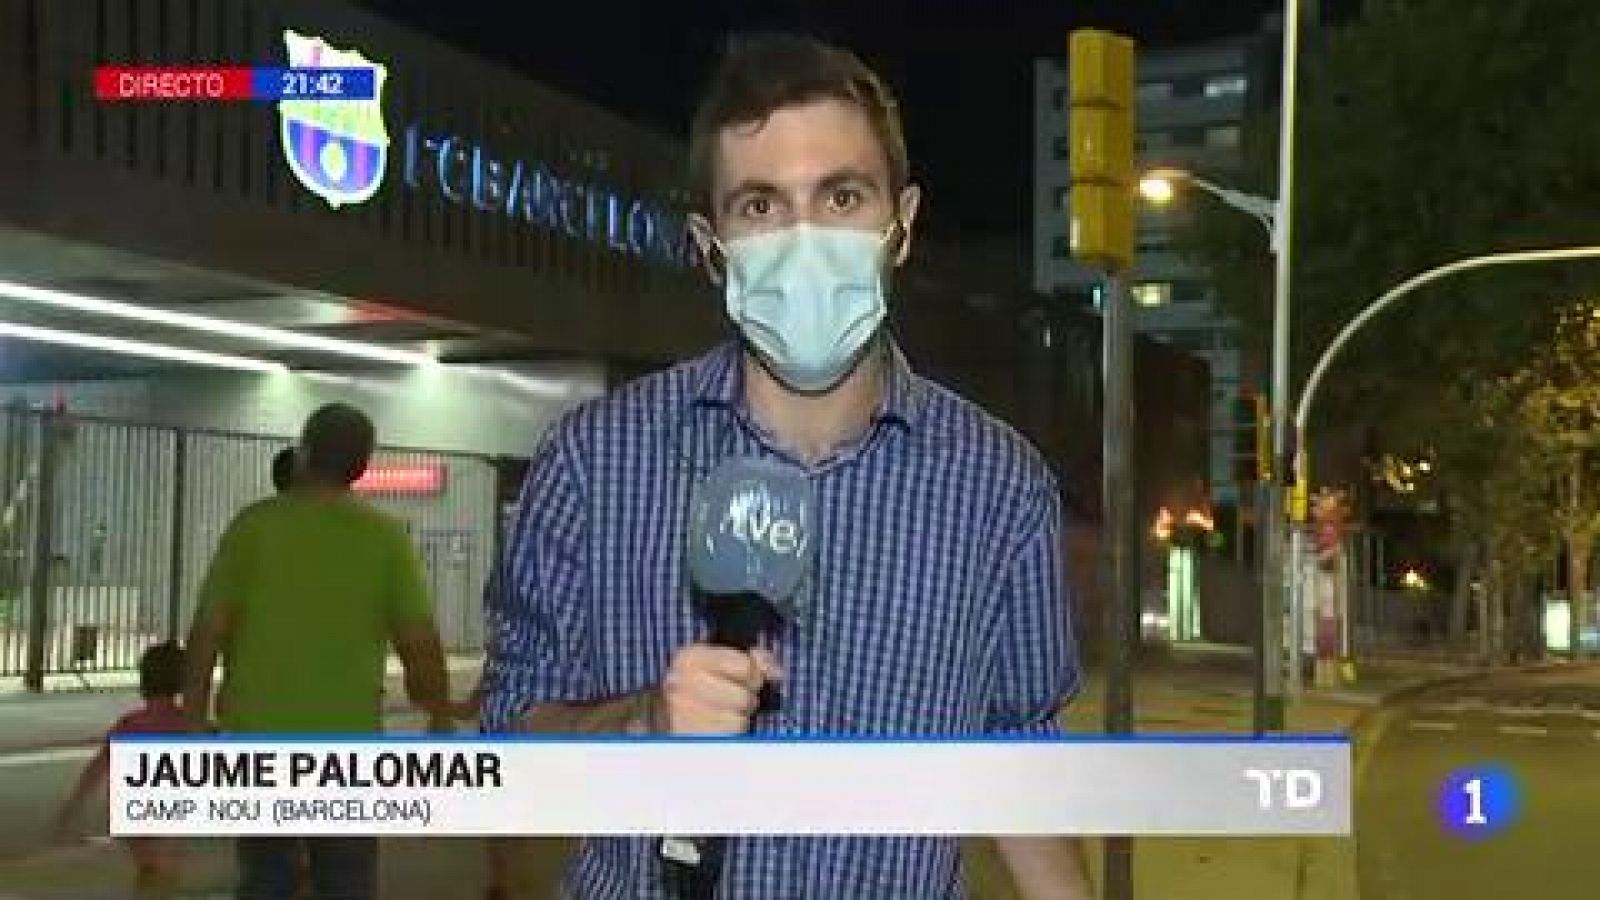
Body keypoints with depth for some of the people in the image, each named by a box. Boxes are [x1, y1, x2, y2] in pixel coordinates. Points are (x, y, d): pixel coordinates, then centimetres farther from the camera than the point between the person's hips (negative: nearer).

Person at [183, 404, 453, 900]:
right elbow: (421, 641, -6)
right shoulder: (385, 535, -4)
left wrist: (195, 721, 3)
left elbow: (208, 629, -5)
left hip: (259, 733, 1)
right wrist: (440, 716, 8)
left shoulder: (254, 523, -3)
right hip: (345, 738, -1)